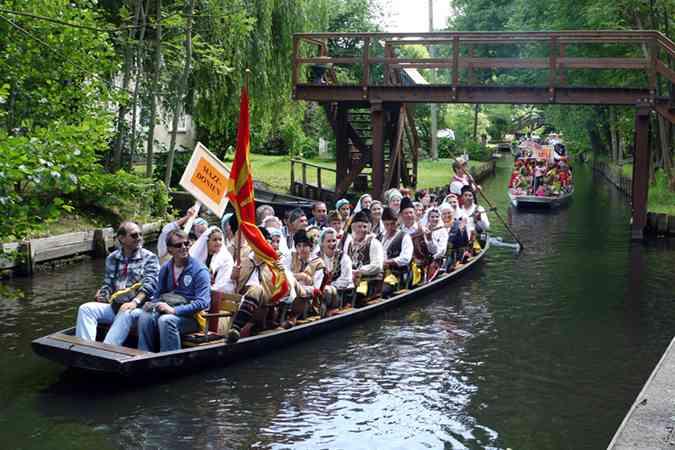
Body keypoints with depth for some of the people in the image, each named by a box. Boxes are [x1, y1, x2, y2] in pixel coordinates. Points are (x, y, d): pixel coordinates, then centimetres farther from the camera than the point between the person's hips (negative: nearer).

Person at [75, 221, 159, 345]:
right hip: (114, 305, 5)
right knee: (85, 309, -16)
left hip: (138, 307, -5)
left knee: (125, 314, -37)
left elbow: (149, 285, -9)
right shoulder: (112, 258, 16)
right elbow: (108, 284, 19)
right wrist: (102, 295, -4)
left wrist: (135, 302, -24)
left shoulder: (149, 258, 3)